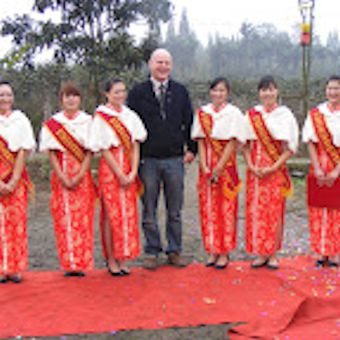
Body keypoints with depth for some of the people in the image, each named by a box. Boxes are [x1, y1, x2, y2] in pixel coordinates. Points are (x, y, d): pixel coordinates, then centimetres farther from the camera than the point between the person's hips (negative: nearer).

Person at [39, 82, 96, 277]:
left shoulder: (88, 121, 4)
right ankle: (68, 264, 5)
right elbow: (51, 153, 2)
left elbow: (90, 152, 0)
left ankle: (82, 262, 3)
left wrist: (79, 176, -10)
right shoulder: (52, 123, 6)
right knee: (63, 218, -1)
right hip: (61, 177, 1)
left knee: (83, 218, -3)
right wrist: (62, 178, -9)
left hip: (82, 176, -1)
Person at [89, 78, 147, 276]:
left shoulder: (130, 116, 8)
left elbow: (135, 145, 5)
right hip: (110, 170, -4)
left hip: (129, 172, 5)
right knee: (111, 214, 0)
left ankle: (123, 259, 14)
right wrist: (120, 174, -13)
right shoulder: (101, 117, -5)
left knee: (128, 214, 6)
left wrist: (133, 172, -7)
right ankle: (111, 260, 8)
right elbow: (104, 149, -9)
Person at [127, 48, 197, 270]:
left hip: (175, 159, 2)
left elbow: (189, 121, 11)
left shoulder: (180, 91, 8)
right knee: (149, 210, 5)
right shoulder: (138, 93, 3)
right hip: (148, 160, -1)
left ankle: (175, 251, 18)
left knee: (175, 210, 8)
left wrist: (191, 149, 4)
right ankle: (152, 252, 15)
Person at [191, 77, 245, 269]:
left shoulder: (234, 113, -3)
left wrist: (218, 169, -13)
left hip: (226, 165, -3)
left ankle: (224, 253, 7)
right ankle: (213, 251, 15)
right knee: (208, 208, 5)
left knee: (226, 209, -1)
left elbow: (232, 143, -8)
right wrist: (204, 167, -7)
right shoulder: (202, 113, 8)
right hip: (207, 168, 4)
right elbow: (201, 142, 5)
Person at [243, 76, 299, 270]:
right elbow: (246, 144, 9)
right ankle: (261, 254, 13)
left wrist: (273, 168, -12)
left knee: (275, 212, 0)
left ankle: (273, 255, 10)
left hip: (276, 171, -3)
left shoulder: (285, 114, -1)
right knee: (256, 211, 3)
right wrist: (251, 166, -6)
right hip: (256, 172, 3)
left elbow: (290, 148, -3)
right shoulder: (252, 115, 7)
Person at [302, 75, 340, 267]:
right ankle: (323, 252, 14)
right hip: (320, 170, 2)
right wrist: (317, 169, -8)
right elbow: (311, 143, 1)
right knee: (319, 211, 4)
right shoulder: (315, 113, 4)